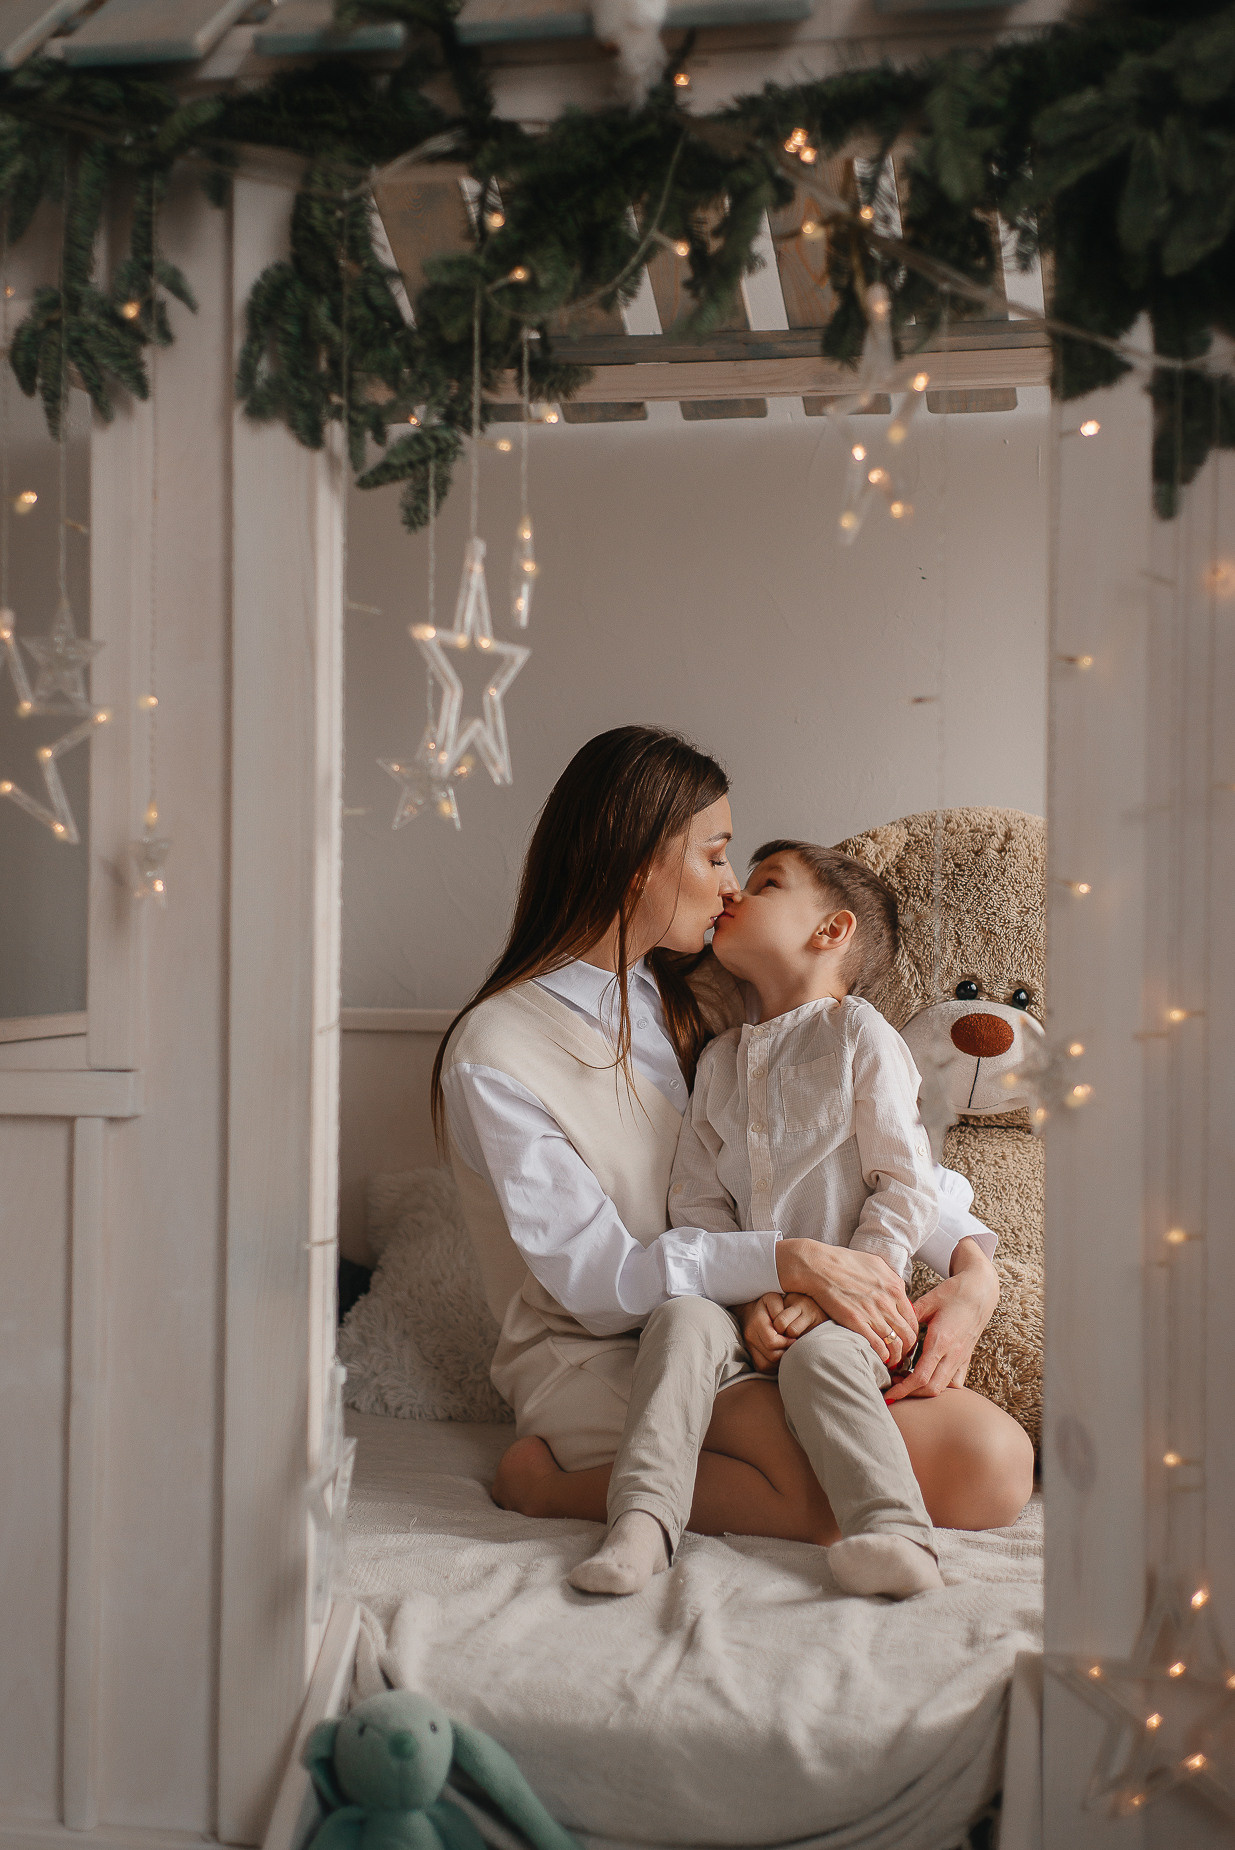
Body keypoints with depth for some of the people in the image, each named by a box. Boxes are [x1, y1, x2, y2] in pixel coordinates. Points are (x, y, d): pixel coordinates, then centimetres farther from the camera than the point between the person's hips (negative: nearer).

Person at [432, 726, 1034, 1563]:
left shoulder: (698, 1008, 12)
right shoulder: (493, 1055, -9)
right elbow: (594, 1274, -16)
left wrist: (971, 1270, -8)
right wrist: (792, 1260, -27)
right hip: (599, 1364, -6)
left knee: (995, 1462, -17)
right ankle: (556, 1476, -10)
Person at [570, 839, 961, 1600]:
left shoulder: (861, 1035, 0)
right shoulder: (719, 1059, 17)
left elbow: (907, 1188, -5)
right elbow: (698, 1199, 9)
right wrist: (749, 1297, -8)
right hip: (751, 1302, 4)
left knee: (820, 1355, -33)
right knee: (681, 1321, -24)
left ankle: (896, 1534, -36)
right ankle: (642, 1521, -29)